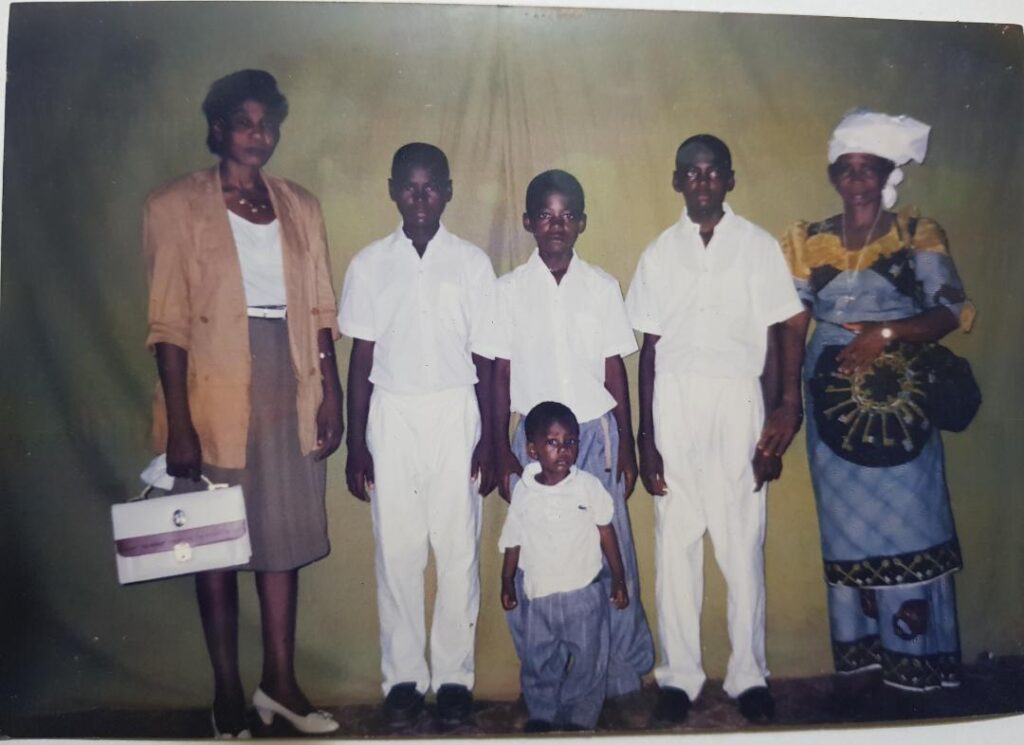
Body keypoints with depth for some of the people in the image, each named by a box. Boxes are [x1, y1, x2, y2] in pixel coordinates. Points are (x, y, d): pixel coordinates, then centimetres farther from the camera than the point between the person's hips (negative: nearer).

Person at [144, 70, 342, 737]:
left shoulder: (301, 206, 10)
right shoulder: (177, 205, -2)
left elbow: (321, 310, 9)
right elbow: (169, 322, -8)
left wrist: (331, 394, 2)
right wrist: (178, 423, -13)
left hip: (289, 389, 4)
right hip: (215, 394, -3)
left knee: (284, 537, 10)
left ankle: (281, 681, 24)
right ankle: (228, 692, 20)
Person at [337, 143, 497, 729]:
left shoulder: (472, 262, 2)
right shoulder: (370, 264, 4)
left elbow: (484, 359, 3)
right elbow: (361, 357, 5)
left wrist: (489, 441, -1)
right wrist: (356, 445, 3)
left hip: (455, 415, -1)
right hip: (391, 416, 1)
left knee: (459, 549, 3)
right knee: (397, 552, 5)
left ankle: (455, 675, 17)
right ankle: (404, 678, 18)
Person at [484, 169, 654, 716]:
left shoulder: (602, 286, 4)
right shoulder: (510, 289, 1)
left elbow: (615, 368, 6)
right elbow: (500, 374, 3)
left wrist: (627, 444, 5)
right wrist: (501, 451, 0)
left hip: (597, 431, 1)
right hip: (534, 433, 0)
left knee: (612, 552, 1)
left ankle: (622, 670, 17)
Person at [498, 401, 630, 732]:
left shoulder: (589, 486, -8)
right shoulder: (524, 491, -4)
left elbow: (607, 533, -1)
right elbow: (513, 541, 7)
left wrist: (619, 580, 1)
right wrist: (507, 583, 12)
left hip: (584, 594, -1)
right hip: (539, 596, 2)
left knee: (587, 663, 9)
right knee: (538, 665, 13)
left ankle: (578, 720, 26)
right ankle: (542, 717, 32)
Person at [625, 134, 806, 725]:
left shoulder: (759, 246, 4)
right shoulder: (660, 252, 8)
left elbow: (778, 339, 4)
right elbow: (649, 349, 7)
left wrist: (775, 430, -1)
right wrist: (646, 439, 3)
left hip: (739, 399, -1)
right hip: (674, 402, 1)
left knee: (744, 545, 1)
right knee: (676, 545, 3)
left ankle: (749, 674, 16)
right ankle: (679, 674, 15)